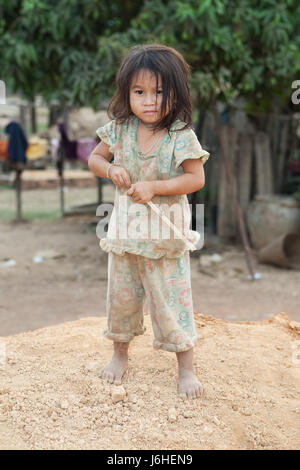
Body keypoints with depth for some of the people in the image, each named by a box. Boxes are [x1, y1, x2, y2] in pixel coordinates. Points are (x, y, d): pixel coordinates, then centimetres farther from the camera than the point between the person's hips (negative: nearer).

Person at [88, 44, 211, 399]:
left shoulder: (181, 135, -15)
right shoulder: (120, 129, -4)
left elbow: (196, 179, -15)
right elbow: (94, 158, 9)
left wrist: (154, 187, -23)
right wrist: (111, 170, -12)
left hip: (165, 230, -4)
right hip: (125, 227, 4)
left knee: (171, 296, 2)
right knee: (121, 294, 15)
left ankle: (185, 367, 17)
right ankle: (120, 353, 38)